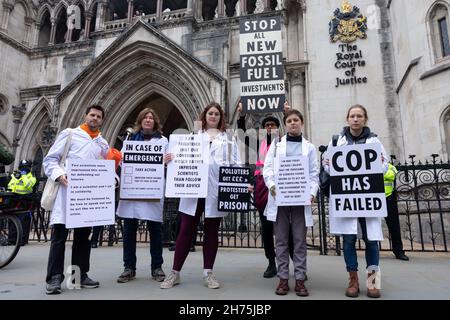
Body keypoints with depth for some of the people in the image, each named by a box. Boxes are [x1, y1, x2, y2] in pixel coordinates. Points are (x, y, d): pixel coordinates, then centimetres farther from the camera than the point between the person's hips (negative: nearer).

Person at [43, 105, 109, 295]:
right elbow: (50, 159, 2)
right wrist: (59, 175, -16)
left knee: (83, 235, 9)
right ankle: (54, 278, 3)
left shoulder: (103, 144, 18)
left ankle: (80, 274, 19)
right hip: (67, 191, -4)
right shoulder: (69, 134, 7)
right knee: (60, 235, -5)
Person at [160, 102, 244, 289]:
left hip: (216, 190, 0)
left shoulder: (228, 139, 15)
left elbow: (235, 164, 8)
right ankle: (175, 272, 12)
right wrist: (171, 159, -11)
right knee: (186, 230, 2)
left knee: (211, 231, 7)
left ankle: (208, 273, 17)